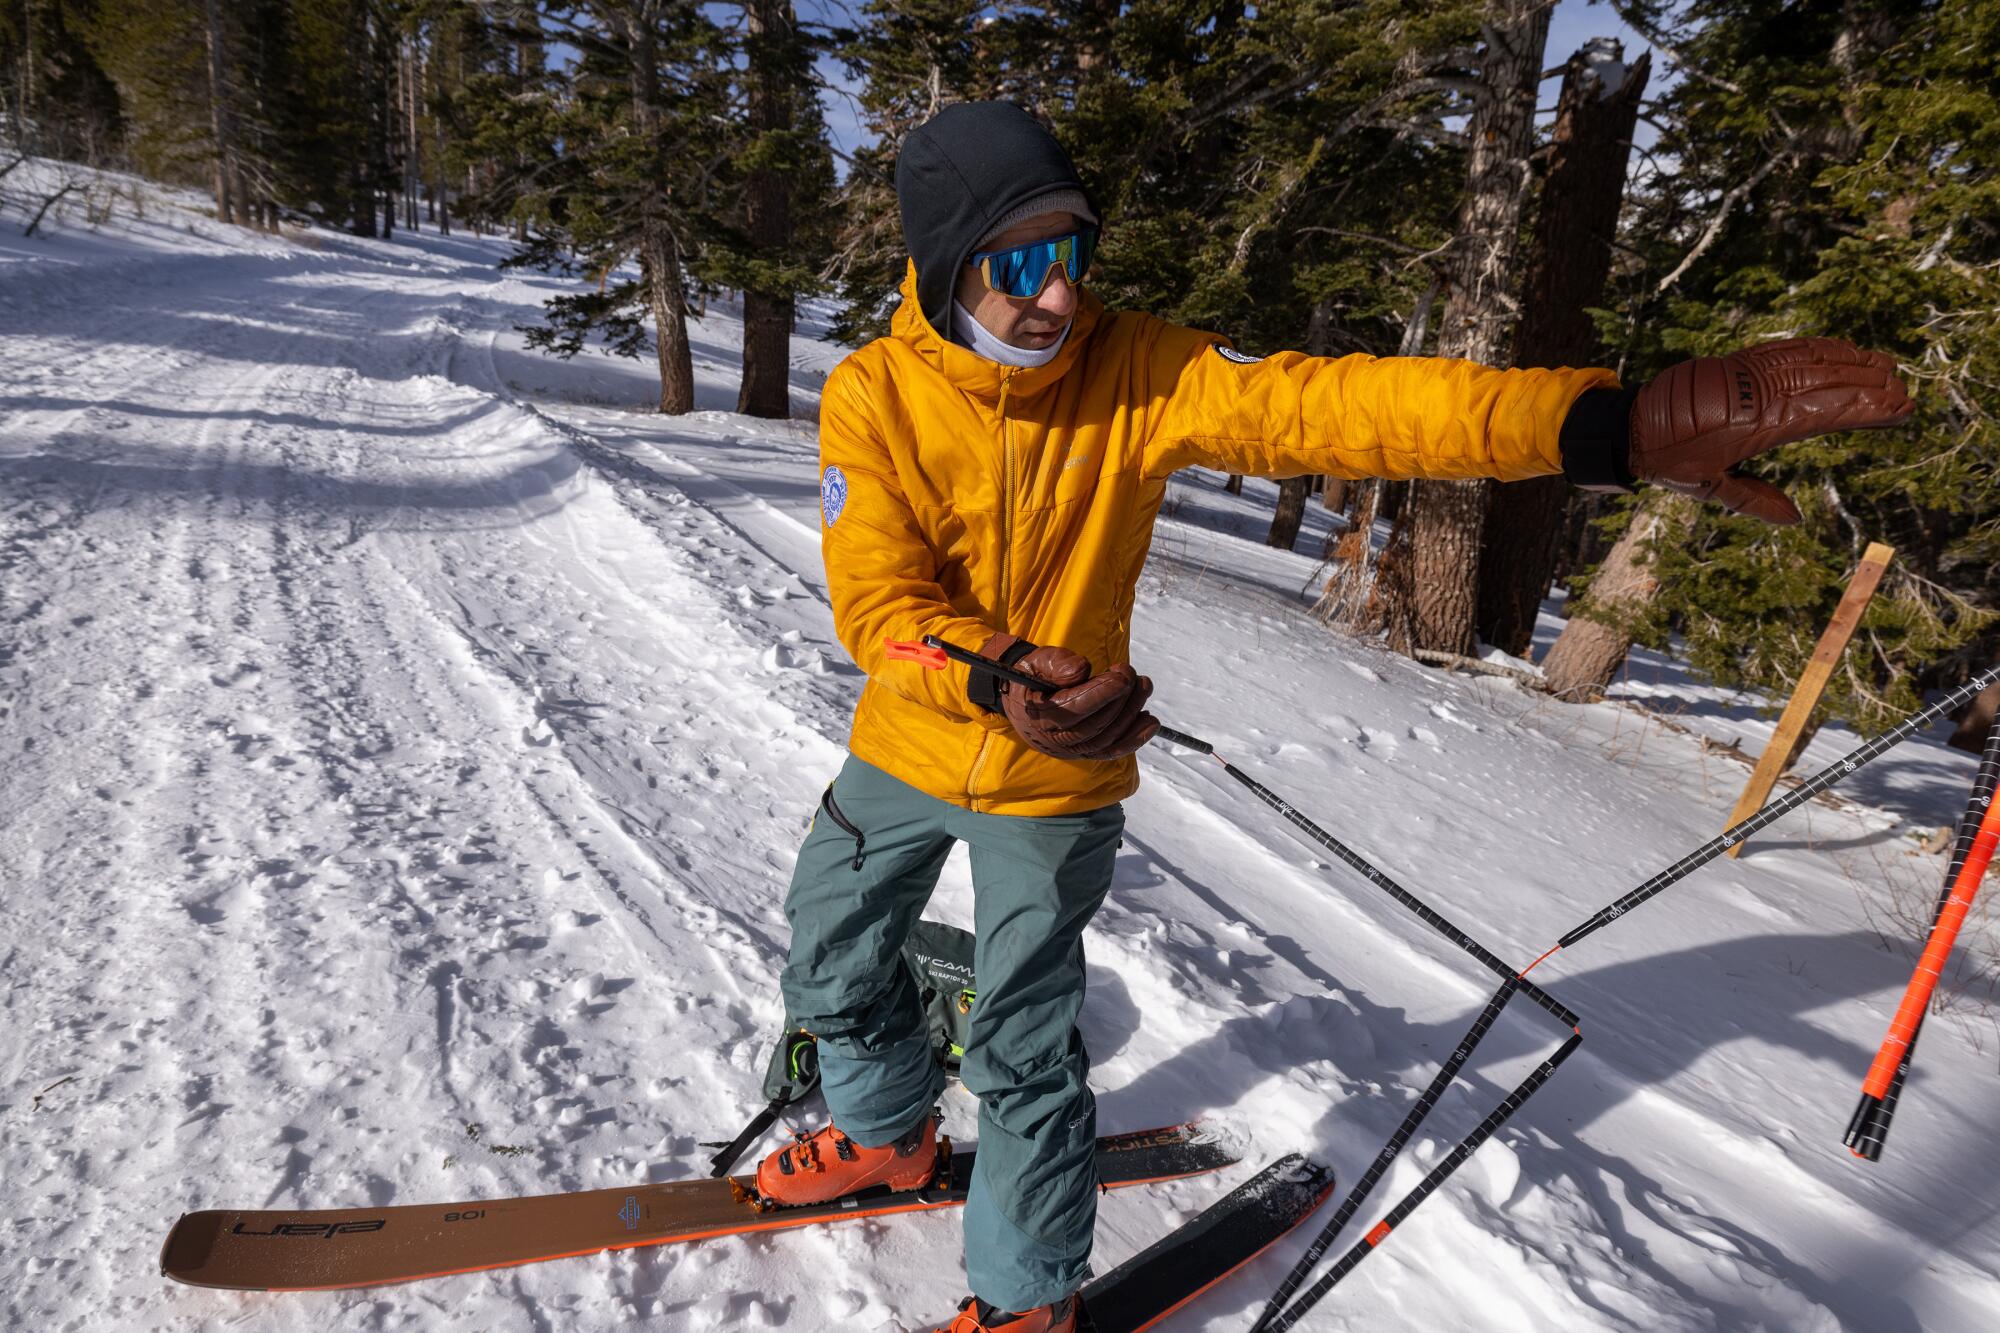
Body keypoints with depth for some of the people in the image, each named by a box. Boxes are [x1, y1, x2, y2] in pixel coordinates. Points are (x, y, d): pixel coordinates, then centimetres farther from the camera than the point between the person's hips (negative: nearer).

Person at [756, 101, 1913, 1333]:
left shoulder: (1134, 374, -18)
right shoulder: (872, 396, -16)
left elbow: (1328, 406, -30)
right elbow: (876, 602, -23)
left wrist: (1611, 423, -42)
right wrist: (996, 680, -45)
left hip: (1057, 781, -3)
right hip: (904, 751, 3)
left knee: (1024, 1048, 5)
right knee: (834, 964, 22)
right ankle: (888, 1133, 55)